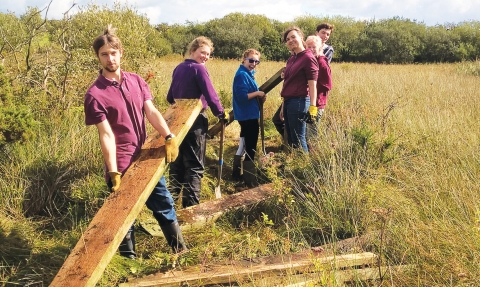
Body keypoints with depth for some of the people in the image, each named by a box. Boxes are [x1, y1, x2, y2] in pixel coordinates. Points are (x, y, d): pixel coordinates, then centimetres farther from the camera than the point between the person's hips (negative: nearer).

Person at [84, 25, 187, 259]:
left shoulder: (136, 81, 3)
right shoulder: (95, 94, -13)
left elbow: (151, 111, -3)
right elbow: (106, 135, -17)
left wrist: (169, 137, -18)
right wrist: (113, 173, -22)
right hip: (122, 165, -5)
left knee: (164, 205, 16)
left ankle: (181, 250, 32)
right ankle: (129, 260, 27)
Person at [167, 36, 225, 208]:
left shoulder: (178, 68, 10)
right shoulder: (198, 68, -13)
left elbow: (170, 97, 17)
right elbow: (211, 96, -16)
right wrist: (221, 114, -3)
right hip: (195, 121, -8)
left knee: (177, 160, 18)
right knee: (195, 165, -2)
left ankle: (173, 196, 30)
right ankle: (190, 205, -3)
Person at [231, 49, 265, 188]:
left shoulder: (248, 74, 15)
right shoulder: (242, 75, -17)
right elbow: (242, 96, -24)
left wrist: (259, 97, 4)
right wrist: (257, 93, -15)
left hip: (247, 115, 11)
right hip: (248, 115, -11)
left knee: (244, 144, 19)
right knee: (250, 147, -7)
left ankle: (237, 173, 31)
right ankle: (250, 180, -1)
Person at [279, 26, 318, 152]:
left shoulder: (308, 58, -10)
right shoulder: (291, 59, 15)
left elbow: (312, 85, -15)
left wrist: (313, 107, -22)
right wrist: (283, 106, 15)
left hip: (299, 102, -9)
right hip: (288, 102, 9)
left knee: (298, 140, -3)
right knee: (290, 139, 14)